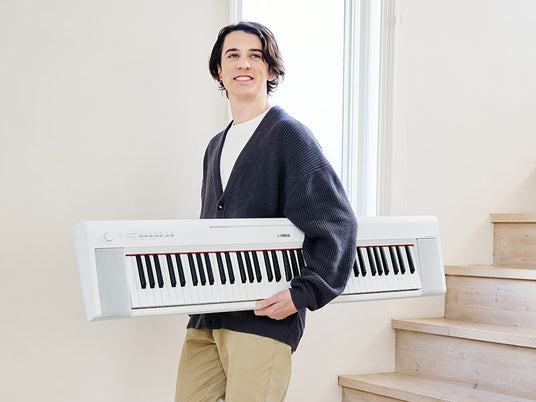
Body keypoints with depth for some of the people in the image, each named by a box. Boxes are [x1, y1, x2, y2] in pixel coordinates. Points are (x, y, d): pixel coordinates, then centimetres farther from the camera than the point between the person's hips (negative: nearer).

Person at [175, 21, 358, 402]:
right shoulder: (217, 146, 19)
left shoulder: (288, 134, -5)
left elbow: (337, 224, -11)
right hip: (206, 317, 7)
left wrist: (304, 293, -16)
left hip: (264, 317, -7)